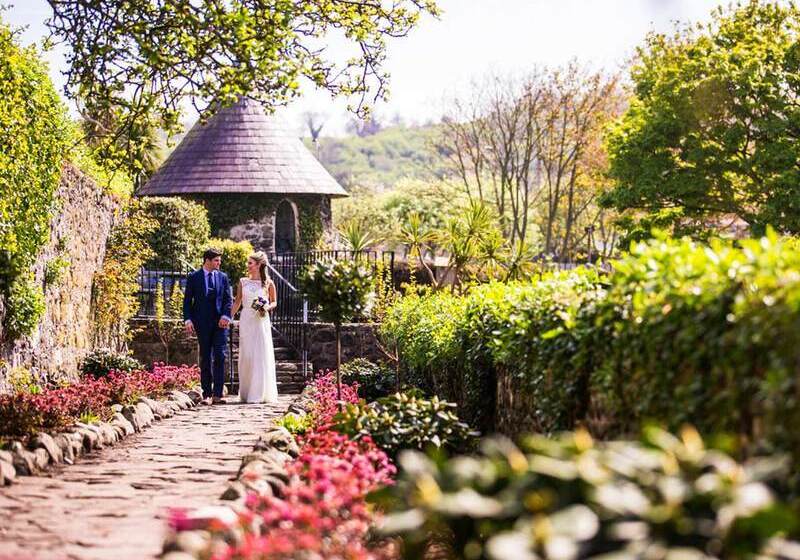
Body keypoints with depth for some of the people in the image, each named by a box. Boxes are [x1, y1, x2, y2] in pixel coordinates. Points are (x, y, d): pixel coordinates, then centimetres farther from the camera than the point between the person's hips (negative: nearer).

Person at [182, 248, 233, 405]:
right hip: (202, 323, -1)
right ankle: (207, 394, 8)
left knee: (220, 357, -8)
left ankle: (217, 394, -7)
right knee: (205, 359, 4)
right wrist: (188, 320, -9)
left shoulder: (223, 277, 9)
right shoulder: (193, 277, 3)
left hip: (220, 322, 1)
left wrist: (226, 316, -10)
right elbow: (187, 300, 2)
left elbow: (228, 299, 6)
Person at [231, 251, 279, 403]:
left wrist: (267, 307, -10)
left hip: (261, 321, -2)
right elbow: (237, 302, 12)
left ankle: (260, 393, 2)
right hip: (246, 321, 2)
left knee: (262, 355, -3)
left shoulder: (268, 283, 2)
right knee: (246, 355, 1)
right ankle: (246, 392, 9)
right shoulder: (243, 282, 8)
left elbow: (274, 302, 10)